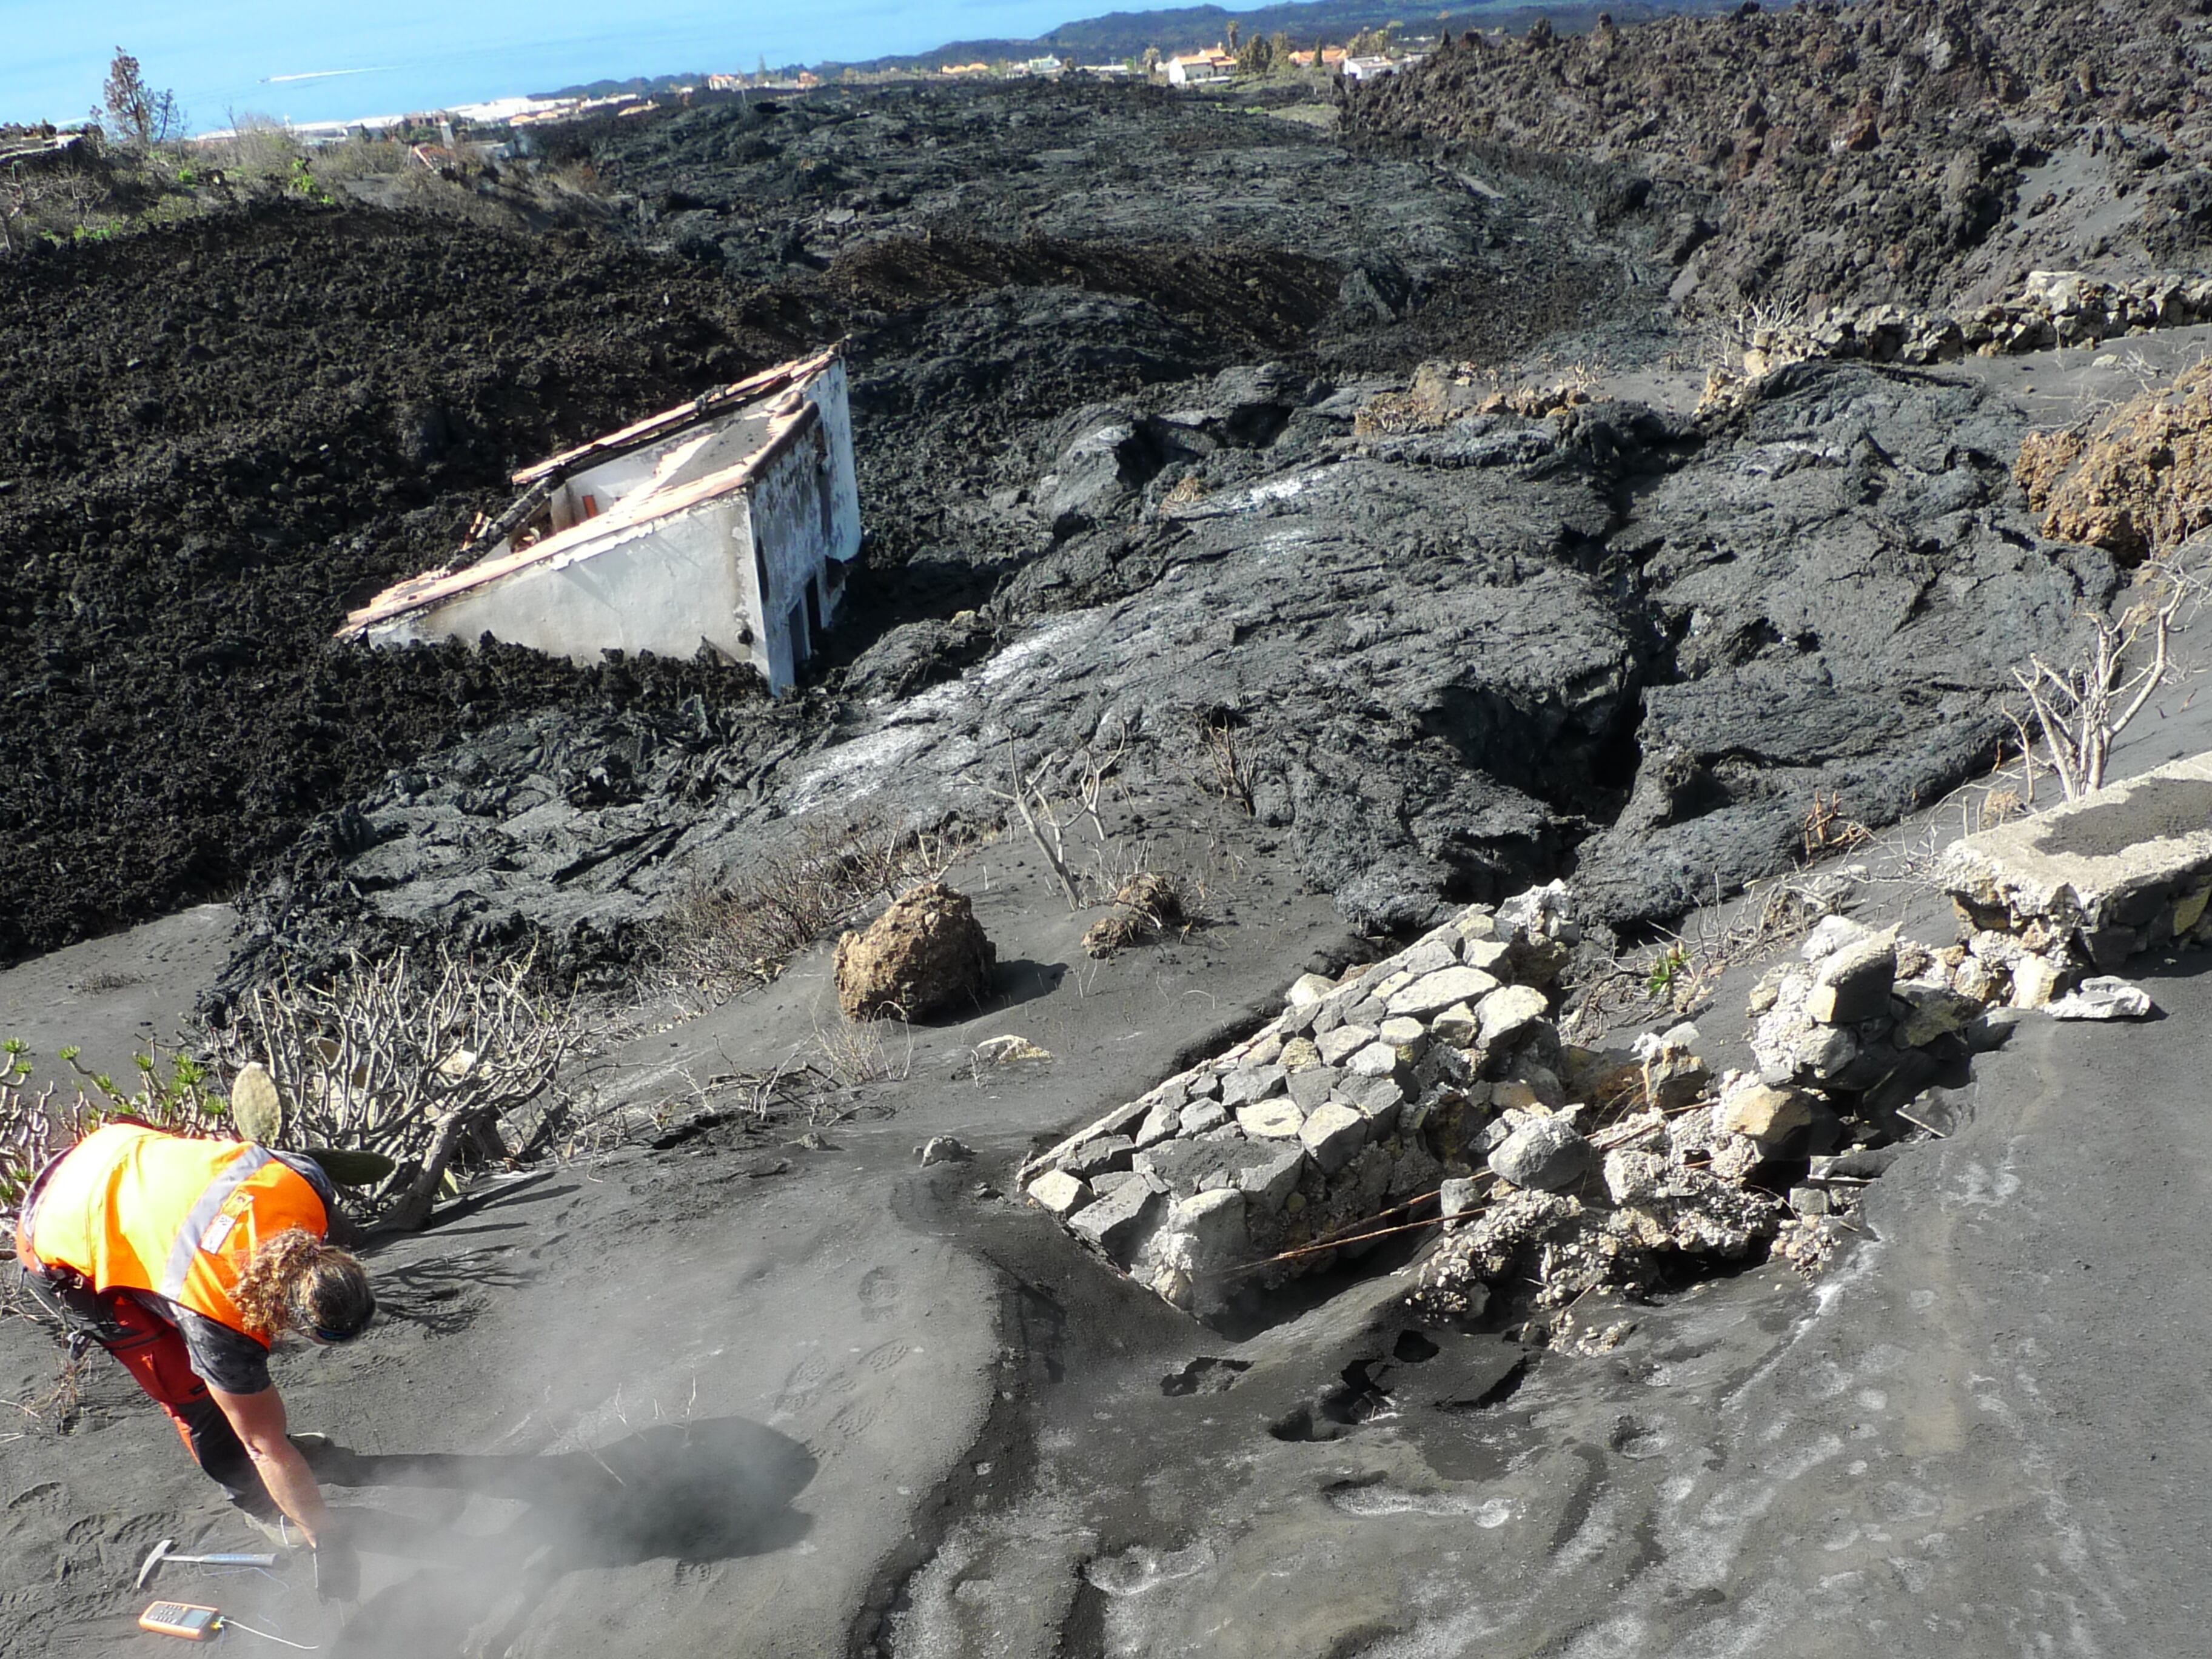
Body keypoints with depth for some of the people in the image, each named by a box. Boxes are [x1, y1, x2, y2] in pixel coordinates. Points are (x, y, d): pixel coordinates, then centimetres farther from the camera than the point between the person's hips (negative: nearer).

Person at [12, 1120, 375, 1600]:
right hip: (65, 1258, -6)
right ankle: (262, 1507, 16)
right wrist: (327, 1540, -16)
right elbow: (265, 1447, -24)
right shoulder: (219, 1322, -36)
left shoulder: (307, 1184, -28)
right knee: (194, 1394, -5)